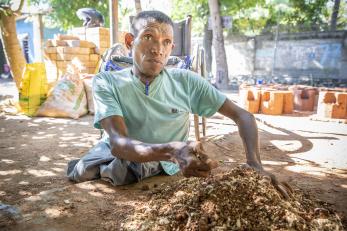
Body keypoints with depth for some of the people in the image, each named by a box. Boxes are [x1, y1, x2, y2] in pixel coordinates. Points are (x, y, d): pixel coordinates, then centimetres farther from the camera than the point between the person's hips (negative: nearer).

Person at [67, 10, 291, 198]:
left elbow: (243, 116, -12)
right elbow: (118, 143, -31)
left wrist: (255, 164, -29)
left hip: (164, 169, -3)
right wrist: (172, 151, -49)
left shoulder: (186, 81, -13)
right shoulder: (106, 82, -17)